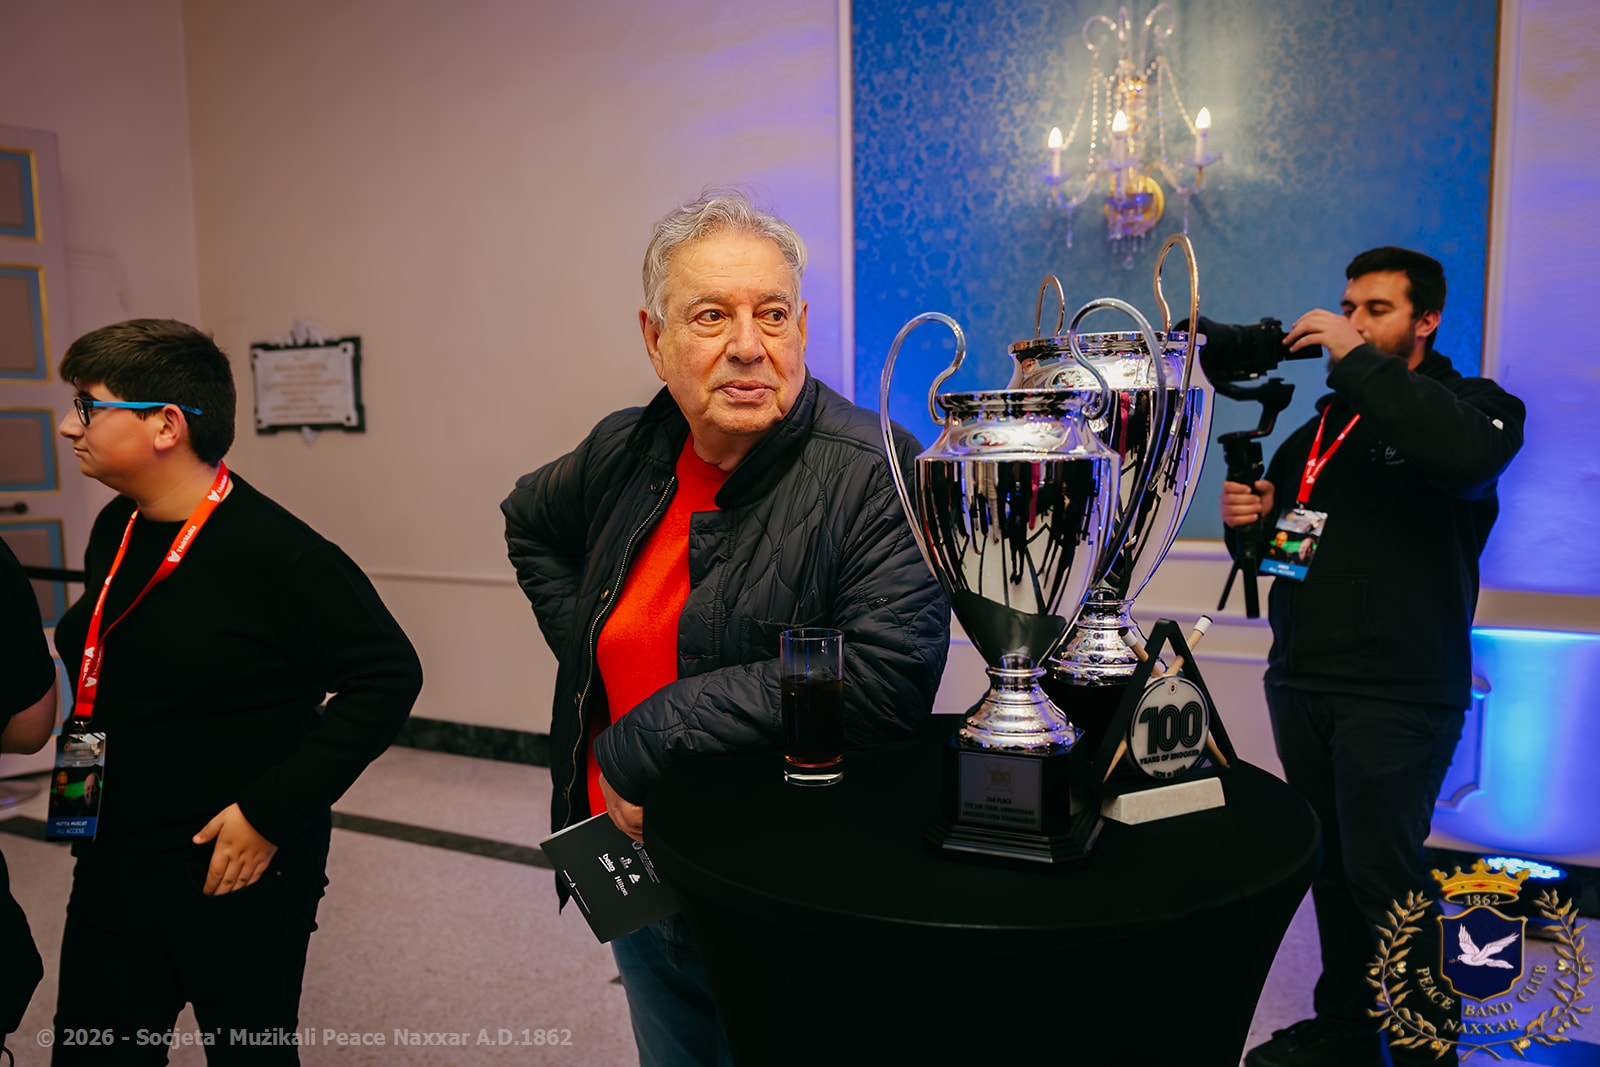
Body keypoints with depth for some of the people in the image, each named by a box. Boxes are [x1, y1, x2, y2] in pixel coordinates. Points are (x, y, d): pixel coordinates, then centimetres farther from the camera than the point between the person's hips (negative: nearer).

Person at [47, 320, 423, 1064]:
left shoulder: (279, 555, -22)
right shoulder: (115, 530, 3)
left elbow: (388, 675, -22)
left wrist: (272, 811, -22)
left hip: (237, 874, -7)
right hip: (112, 866, 7)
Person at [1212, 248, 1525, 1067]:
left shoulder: (1476, 406, 0)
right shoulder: (1319, 426, 18)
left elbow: (1465, 455, -27)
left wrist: (1356, 358, -23)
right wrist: (1249, 520, -1)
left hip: (1397, 693, -6)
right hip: (1302, 682, 6)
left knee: (1382, 875, -3)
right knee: (1331, 866, 12)